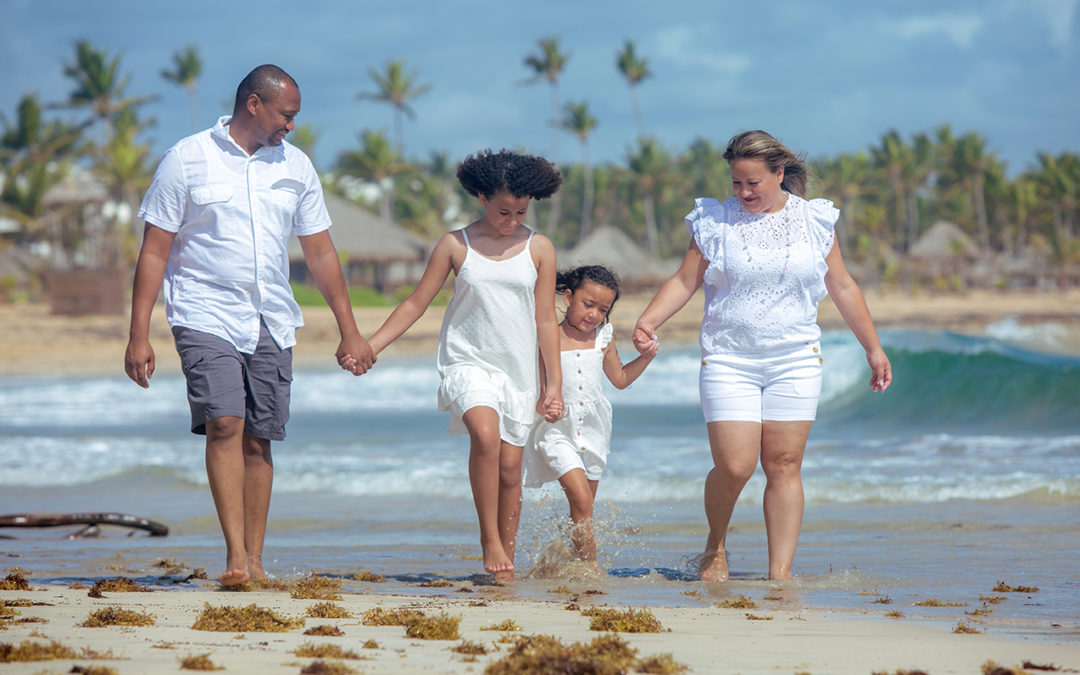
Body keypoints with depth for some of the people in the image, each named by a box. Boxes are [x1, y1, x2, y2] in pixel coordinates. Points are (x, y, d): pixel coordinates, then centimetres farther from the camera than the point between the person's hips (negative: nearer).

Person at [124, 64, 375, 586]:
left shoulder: (295, 166, 10)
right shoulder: (188, 160, -2)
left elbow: (320, 253, 16)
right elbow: (154, 251, -2)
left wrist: (349, 331, 13)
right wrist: (139, 336, -7)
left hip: (272, 324, 4)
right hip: (206, 317, -4)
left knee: (258, 441, 3)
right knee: (225, 424, -19)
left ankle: (254, 559, 8)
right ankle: (235, 556, -22)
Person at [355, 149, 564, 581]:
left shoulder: (539, 249, 5)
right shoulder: (455, 246, 1)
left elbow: (546, 320, 8)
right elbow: (416, 304, 6)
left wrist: (554, 383, 6)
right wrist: (368, 347, -1)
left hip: (518, 368, 2)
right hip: (467, 362, -2)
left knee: (510, 465, -1)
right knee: (485, 434, -28)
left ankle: (506, 558, 13)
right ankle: (490, 541, -19)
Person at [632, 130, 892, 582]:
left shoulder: (812, 222, 5)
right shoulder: (716, 223, 2)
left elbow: (843, 288, 13)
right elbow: (684, 282, 3)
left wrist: (873, 348, 16)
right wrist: (648, 321, -14)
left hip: (795, 362, 1)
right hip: (729, 362, -1)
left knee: (784, 465, -3)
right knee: (734, 466, -11)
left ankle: (780, 571, 0)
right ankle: (716, 545, 17)